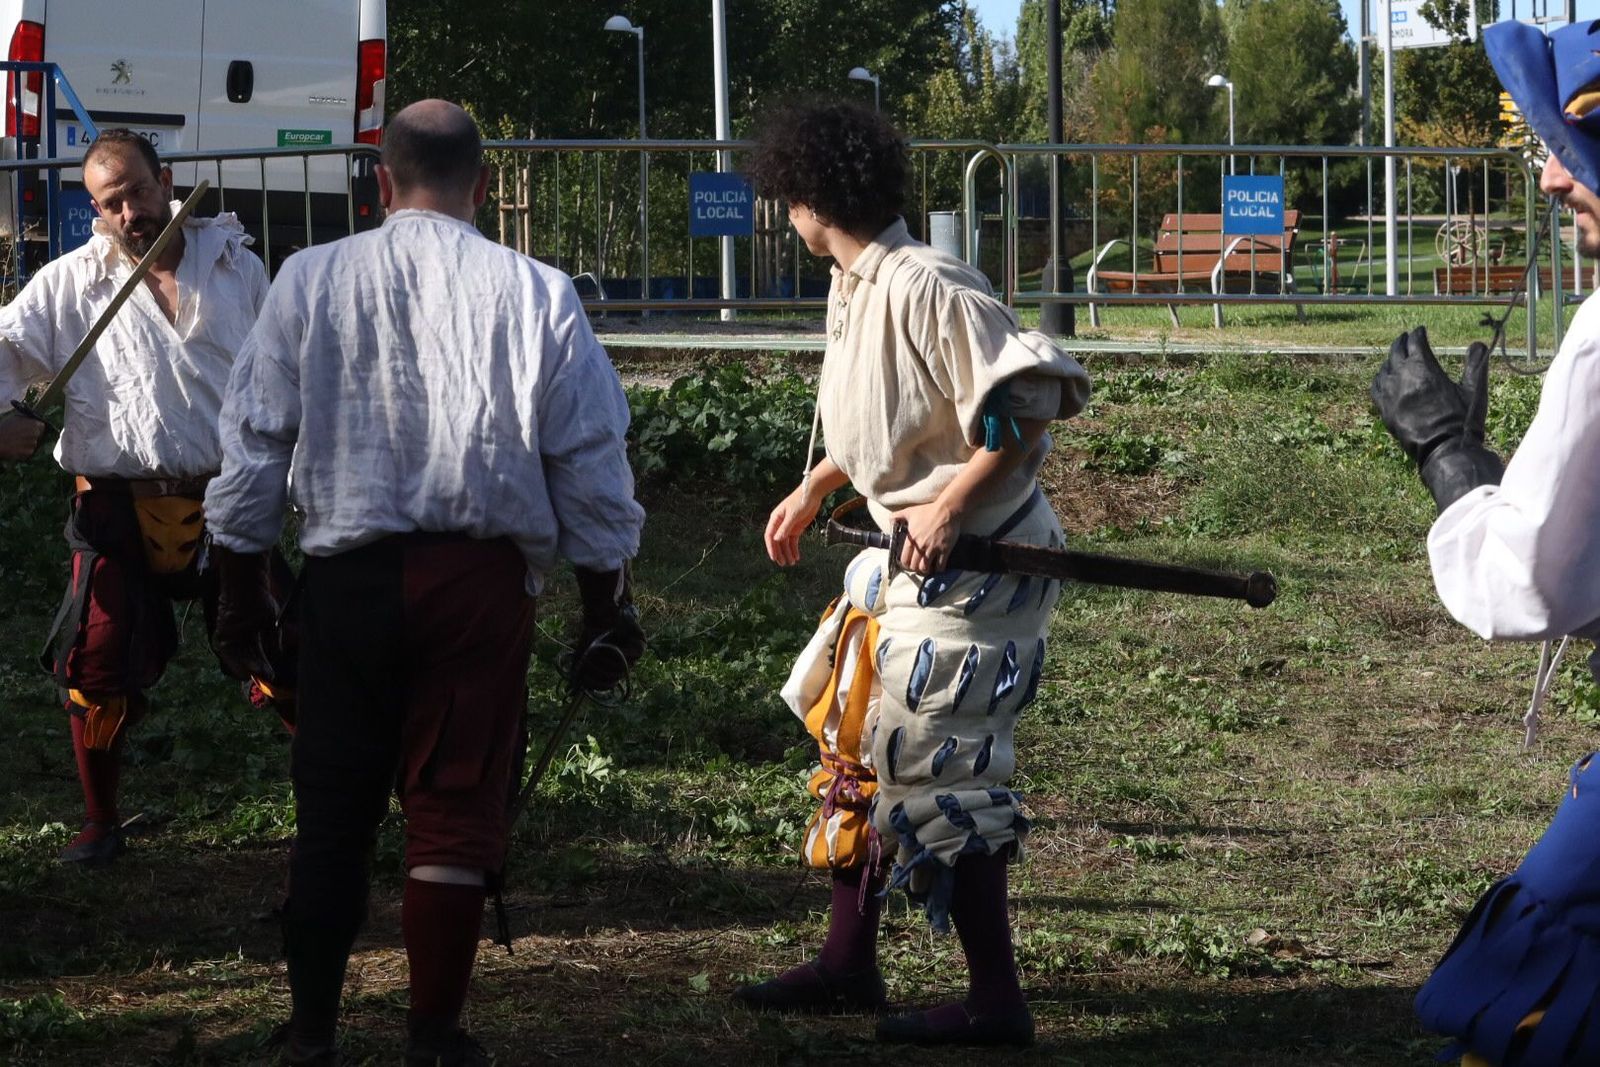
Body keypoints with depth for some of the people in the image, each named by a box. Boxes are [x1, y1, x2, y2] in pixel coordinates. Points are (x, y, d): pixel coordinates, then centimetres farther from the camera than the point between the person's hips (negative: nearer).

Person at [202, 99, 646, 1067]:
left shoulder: (310, 282, 2)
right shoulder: (537, 295, -1)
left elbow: (255, 445, 6)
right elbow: (591, 469, 2)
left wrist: (241, 589, 16)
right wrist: (608, 609, 11)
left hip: (348, 574, 1)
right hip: (483, 578, -1)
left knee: (332, 812, 10)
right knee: (457, 807, 4)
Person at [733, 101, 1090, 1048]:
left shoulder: (925, 288, -22)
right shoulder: (852, 287, 9)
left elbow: (1031, 401, -26)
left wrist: (950, 505, -26)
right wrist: (812, 492, 26)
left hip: (972, 564, -10)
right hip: (908, 558, 10)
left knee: (932, 770, -7)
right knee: (859, 744, 16)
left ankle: (996, 1003, 3)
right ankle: (848, 965, 29)